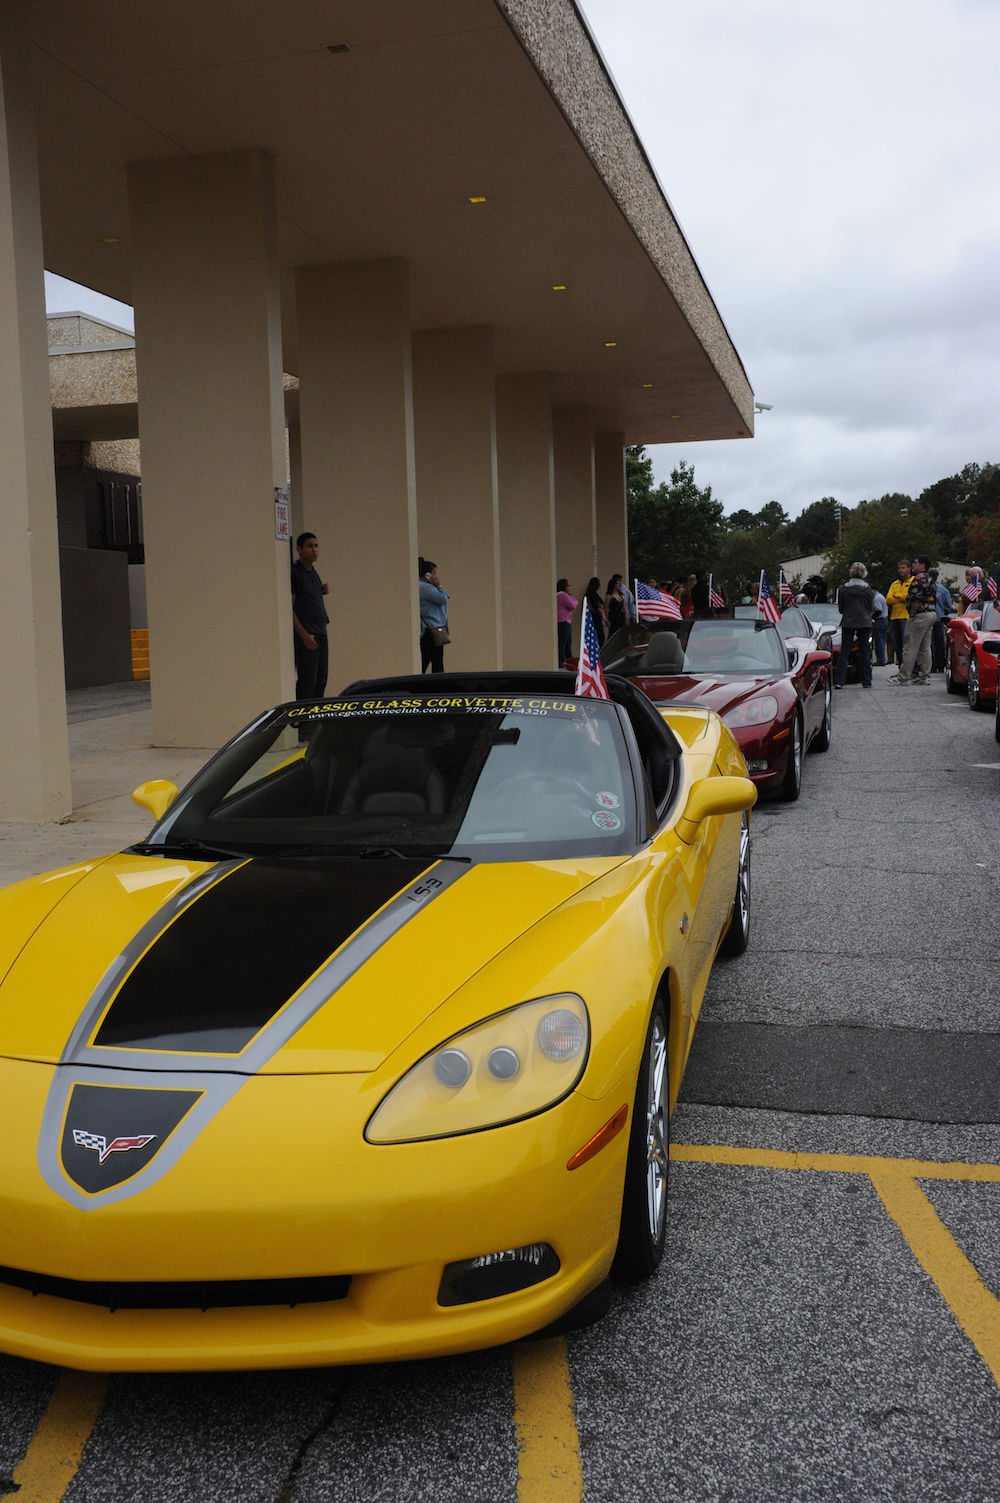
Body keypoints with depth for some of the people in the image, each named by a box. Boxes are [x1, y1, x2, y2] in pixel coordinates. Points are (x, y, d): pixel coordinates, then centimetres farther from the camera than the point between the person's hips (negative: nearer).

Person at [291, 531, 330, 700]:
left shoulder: (313, 573, 18)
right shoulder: (294, 572, -8)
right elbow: (289, 607, -13)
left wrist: (323, 591, 7)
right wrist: (304, 634, -19)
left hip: (321, 634, 8)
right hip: (306, 636, -8)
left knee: (321, 681, 8)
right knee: (307, 683, -9)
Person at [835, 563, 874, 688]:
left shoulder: (843, 588, -5)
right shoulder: (868, 589, -4)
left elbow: (840, 608, 3)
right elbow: (871, 607, 5)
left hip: (848, 623, 0)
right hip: (864, 623, 0)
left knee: (844, 652, 3)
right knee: (864, 652, 8)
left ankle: (839, 681, -6)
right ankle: (866, 682, 10)